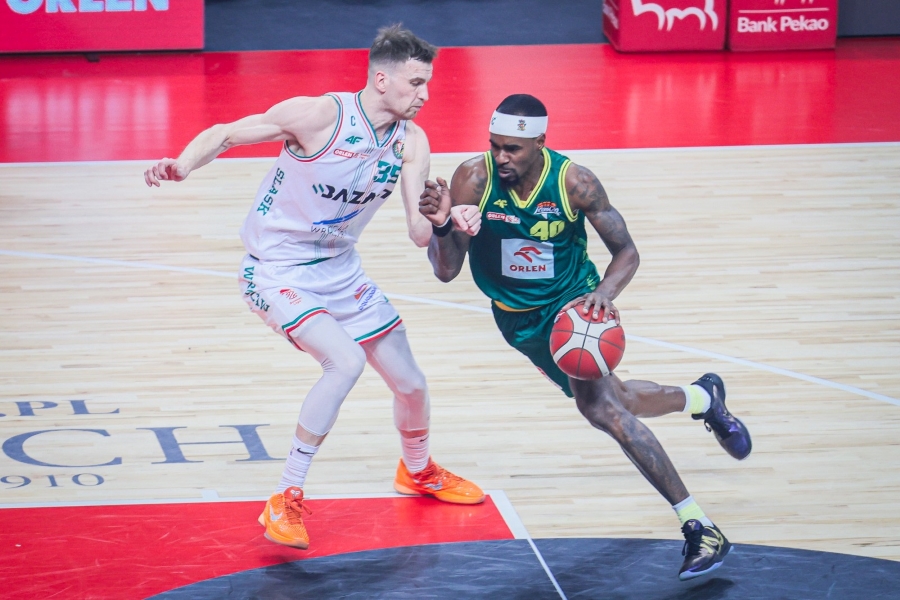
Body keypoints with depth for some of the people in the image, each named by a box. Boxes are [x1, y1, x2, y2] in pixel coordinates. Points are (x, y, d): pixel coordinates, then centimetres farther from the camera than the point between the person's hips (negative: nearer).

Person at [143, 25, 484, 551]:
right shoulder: (320, 115, -22)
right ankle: (286, 502, -19)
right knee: (346, 360, -29)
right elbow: (225, 134, -17)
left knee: (410, 383, 12)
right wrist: (181, 167, -37)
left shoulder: (410, 141, -5)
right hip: (278, 270, -7)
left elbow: (420, 234, -11)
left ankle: (418, 472, 45)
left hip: (341, 271, 7)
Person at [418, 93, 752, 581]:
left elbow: (626, 252, -10)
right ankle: (703, 398, 49)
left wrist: (604, 295, -31)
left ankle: (699, 527, -18)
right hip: (519, 317, 3)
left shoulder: (574, 183, -23)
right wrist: (442, 227, -41)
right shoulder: (473, 179, -21)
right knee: (613, 402, 15)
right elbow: (446, 271, -19)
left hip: (572, 302, -3)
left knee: (597, 405, -26)